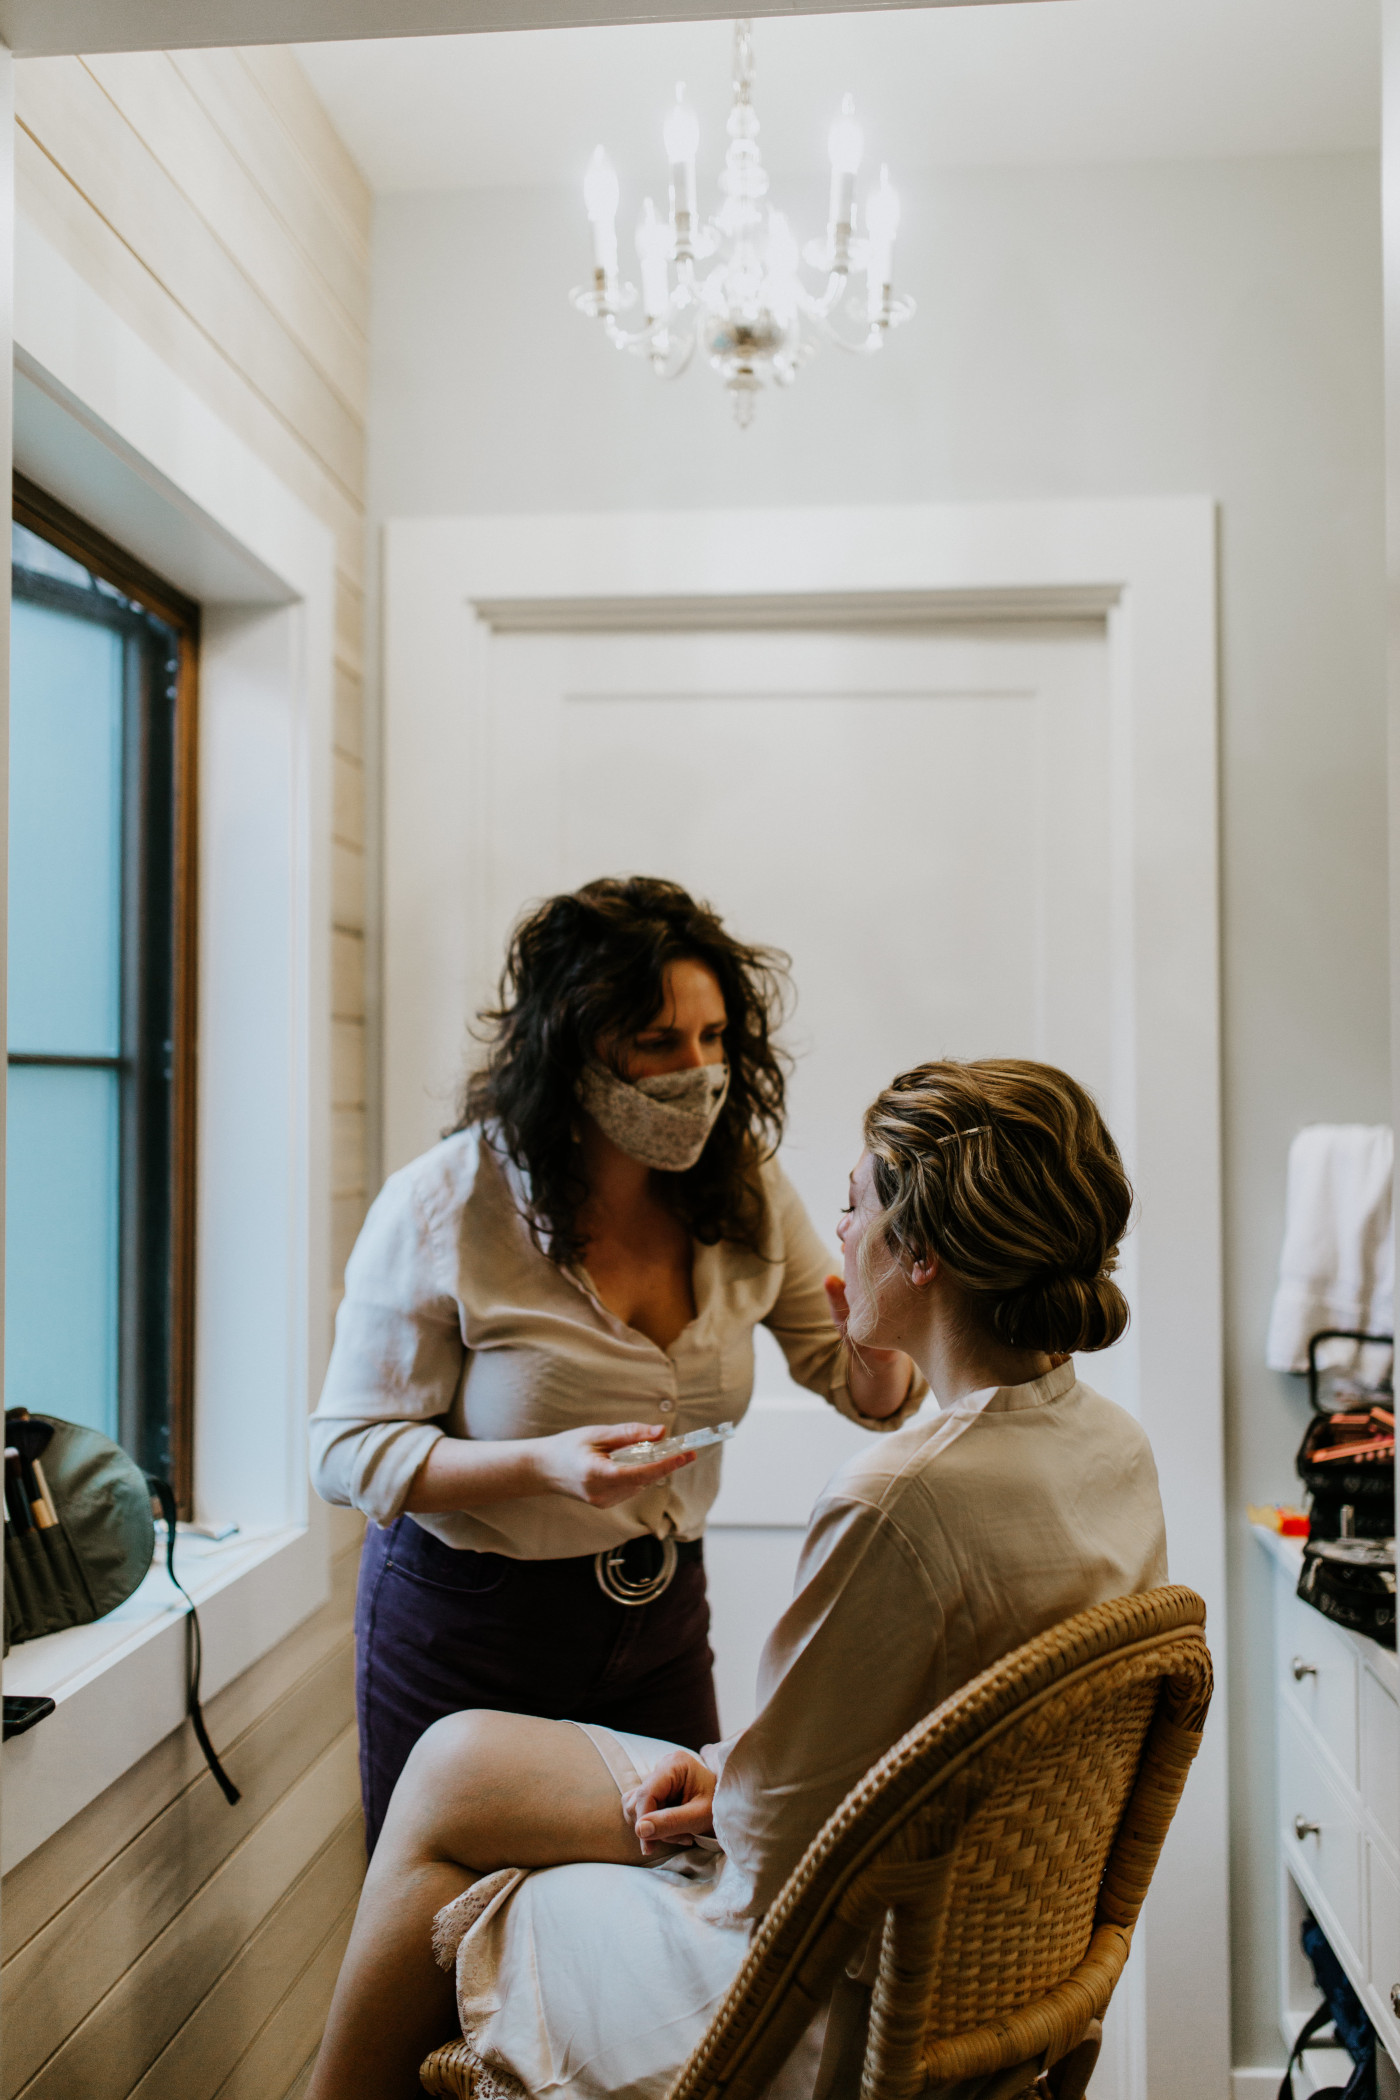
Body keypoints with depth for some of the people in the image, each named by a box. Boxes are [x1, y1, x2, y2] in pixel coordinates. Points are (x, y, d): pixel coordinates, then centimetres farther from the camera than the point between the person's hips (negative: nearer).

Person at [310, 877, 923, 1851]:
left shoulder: (743, 1186, -7)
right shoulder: (444, 1207, -19)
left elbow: (867, 1392, 1)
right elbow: (349, 1449, -16)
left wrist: (882, 1334, -23)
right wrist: (546, 1466, -30)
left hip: (662, 1621, 4)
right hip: (467, 1628, -3)